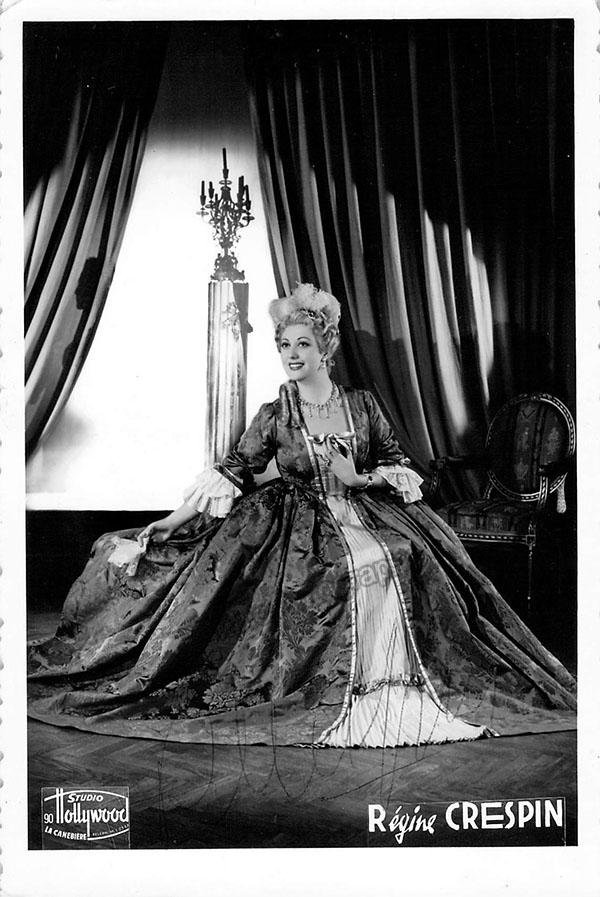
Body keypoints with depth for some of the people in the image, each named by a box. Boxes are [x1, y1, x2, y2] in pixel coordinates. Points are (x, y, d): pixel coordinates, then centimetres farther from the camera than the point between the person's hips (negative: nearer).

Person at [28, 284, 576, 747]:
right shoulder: (274, 416, 3)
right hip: (302, 523, -2)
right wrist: (166, 527, -6)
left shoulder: (363, 404, 9)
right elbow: (232, 475, 0)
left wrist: (363, 477, -5)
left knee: (400, 560, -30)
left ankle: (399, 684, -23)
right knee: (348, 567, -34)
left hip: (366, 512, 2)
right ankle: (346, 691, -24)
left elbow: (396, 462, 17)